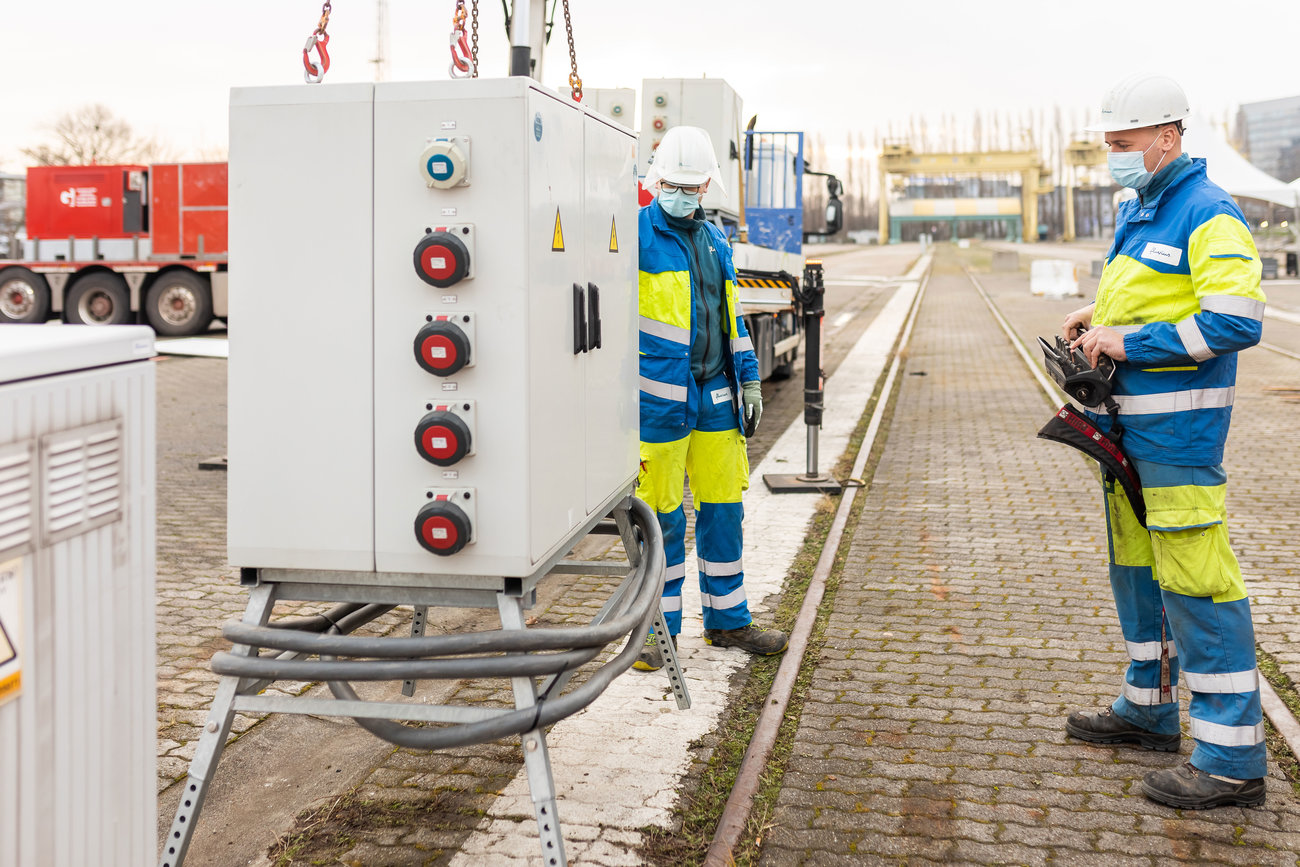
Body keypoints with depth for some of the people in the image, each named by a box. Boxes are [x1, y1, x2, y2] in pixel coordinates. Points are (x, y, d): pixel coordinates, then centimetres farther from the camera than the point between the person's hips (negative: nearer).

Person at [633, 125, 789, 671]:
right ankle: (658, 628, 15)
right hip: (658, 400, -6)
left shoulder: (715, 241, 17)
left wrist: (749, 380, 19)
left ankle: (727, 620, 24)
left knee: (723, 509, 11)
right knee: (661, 517, 0)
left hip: (715, 398, 6)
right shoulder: (637, 233, -3)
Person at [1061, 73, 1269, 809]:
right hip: (1129, 423, 10)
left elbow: (1236, 323, -23)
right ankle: (1149, 708, 33)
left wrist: (1130, 342, -20)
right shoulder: (1136, 212, 16)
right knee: (1136, 562, 18)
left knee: (1195, 580, -9)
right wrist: (1099, 320, 8)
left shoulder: (1209, 215, -14)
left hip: (1178, 431, -10)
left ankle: (1233, 757, -1)